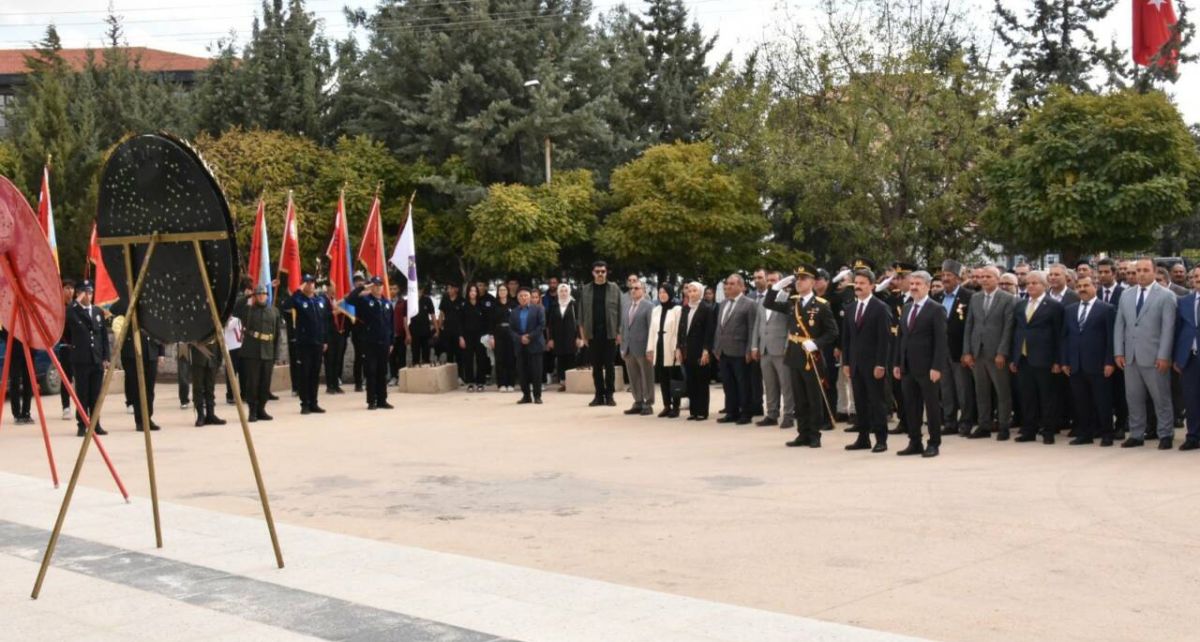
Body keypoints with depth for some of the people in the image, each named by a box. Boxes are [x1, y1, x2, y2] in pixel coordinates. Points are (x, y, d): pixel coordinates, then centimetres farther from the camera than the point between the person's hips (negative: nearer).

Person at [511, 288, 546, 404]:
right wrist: (520, 338, -11)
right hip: (520, 346, 3)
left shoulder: (538, 309, 3)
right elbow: (511, 329, 7)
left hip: (535, 345, -3)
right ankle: (526, 395, 10)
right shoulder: (514, 312, 12)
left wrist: (530, 336, -13)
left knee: (536, 371, -3)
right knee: (522, 372, 3)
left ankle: (537, 396, 3)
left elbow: (542, 325, -6)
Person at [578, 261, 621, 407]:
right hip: (593, 334, 2)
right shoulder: (585, 290, 6)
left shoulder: (614, 289, 2)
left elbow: (620, 312, 1)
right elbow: (581, 314, 6)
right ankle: (599, 395, 12)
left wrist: (619, 332, -4)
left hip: (609, 333, -2)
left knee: (609, 365, 1)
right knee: (596, 366, 6)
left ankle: (609, 395, 8)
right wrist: (583, 334, 1)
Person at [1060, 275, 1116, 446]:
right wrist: (1064, 361, 7)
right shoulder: (1069, 310, 14)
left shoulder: (1107, 309, -1)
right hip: (1075, 365, 5)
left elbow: (1111, 337, -6)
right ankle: (1084, 434, 14)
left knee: (1102, 401, 1)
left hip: (1097, 365, -4)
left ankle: (1106, 434, 10)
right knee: (1080, 402, 7)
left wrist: (1109, 362, -11)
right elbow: (1065, 337, 13)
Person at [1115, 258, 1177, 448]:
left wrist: (1163, 356, -13)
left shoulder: (1166, 296, -2)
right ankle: (1136, 435, 17)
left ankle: (1166, 435, 12)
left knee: (1161, 398, 2)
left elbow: (1168, 328, -7)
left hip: (1154, 358, -4)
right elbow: (1119, 325, 11)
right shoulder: (1126, 295, 12)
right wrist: (1118, 352, 3)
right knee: (1133, 398, 8)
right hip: (1130, 357, 4)